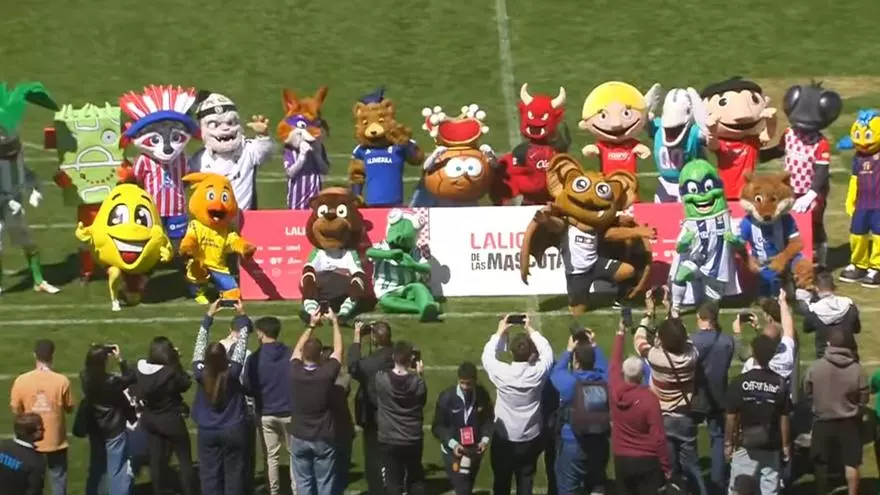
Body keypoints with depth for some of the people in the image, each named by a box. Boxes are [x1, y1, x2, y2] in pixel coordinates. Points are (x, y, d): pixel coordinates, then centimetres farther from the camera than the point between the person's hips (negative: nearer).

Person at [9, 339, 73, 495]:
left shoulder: (21, 381, -12)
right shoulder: (62, 381, -16)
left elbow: (15, 410, -3)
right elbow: (69, 408, -4)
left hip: (31, 442, 1)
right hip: (56, 442, -1)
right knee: (58, 481, 13)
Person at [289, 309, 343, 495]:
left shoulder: (295, 373, -11)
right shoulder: (327, 373, -17)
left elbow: (297, 350, 10)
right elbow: (338, 350, 0)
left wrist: (311, 325, 18)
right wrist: (334, 322, 12)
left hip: (299, 437, 2)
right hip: (324, 438, -2)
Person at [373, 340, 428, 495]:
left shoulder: (380, 379, -15)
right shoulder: (418, 382, -14)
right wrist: (418, 375, 8)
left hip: (388, 440, -1)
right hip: (413, 440, 1)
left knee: (393, 482, 6)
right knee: (416, 479, 19)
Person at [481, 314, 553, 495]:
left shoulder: (502, 373, -22)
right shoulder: (538, 372, -19)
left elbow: (487, 355, 0)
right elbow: (547, 352, 3)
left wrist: (500, 332, 9)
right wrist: (531, 330, 10)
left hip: (503, 439, -1)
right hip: (531, 439, 1)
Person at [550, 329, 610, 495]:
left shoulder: (569, 382, -19)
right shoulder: (604, 381, -10)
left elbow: (555, 372, 3)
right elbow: (603, 366, 14)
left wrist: (568, 350, 11)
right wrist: (593, 346, 20)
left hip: (573, 444, -4)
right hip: (600, 443, 4)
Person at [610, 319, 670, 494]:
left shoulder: (615, 391, -8)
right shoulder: (649, 399, -19)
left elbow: (614, 363, 12)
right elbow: (658, 436, -16)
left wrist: (620, 333, 24)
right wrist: (666, 466, -5)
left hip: (621, 459, 4)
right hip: (646, 460, -4)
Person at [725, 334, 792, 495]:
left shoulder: (740, 382, -11)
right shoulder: (781, 383, -7)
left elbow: (732, 417, -7)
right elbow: (784, 418, -2)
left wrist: (728, 443, 5)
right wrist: (786, 445, 10)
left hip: (746, 446, -2)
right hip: (771, 447, 2)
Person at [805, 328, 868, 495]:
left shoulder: (815, 367, -14)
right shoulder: (856, 369, -15)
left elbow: (807, 391, 1)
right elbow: (863, 399, -6)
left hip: (822, 421, 1)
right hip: (849, 422, -1)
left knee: (821, 462, 15)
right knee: (851, 462, 9)